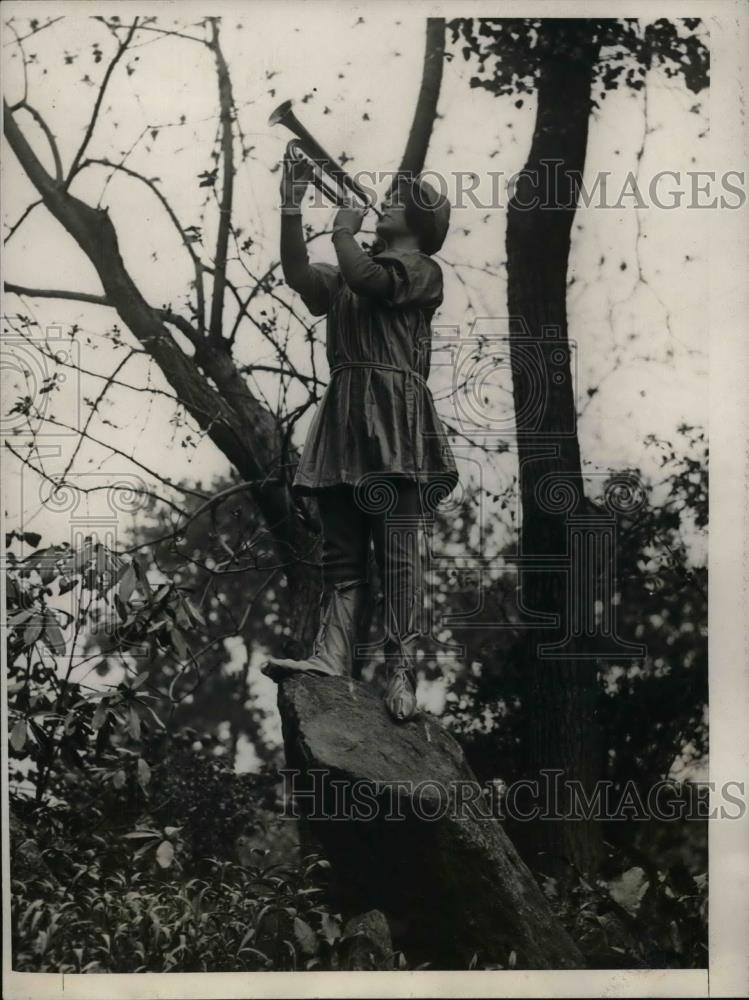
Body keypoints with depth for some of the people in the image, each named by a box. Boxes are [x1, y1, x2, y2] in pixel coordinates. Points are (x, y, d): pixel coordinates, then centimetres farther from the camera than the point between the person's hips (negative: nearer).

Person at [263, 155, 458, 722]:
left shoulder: (422, 270, 5)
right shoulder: (348, 279, 26)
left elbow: (365, 278, -12)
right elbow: (299, 276, 10)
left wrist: (344, 231, 5)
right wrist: (291, 207, 4)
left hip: (394, 418, -7)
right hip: (344, 417, 7)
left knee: (397, 551, -11)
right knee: (341, 553, -2)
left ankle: (401, 673, -14)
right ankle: (331, 657, -9)